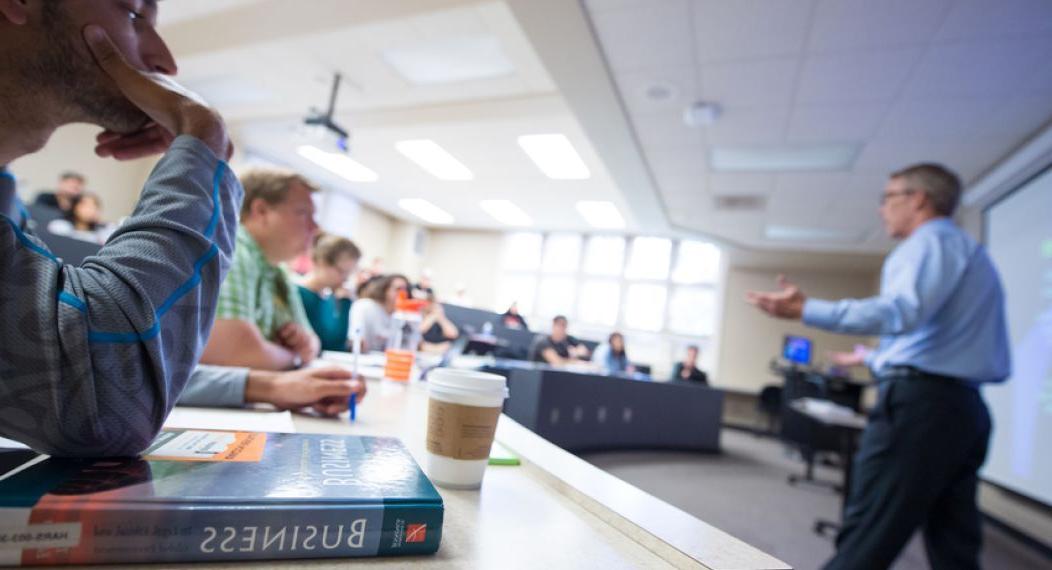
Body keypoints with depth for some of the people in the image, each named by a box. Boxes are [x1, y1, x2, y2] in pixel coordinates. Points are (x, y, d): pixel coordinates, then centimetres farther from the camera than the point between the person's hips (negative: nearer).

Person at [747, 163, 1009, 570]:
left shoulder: (931, 241, -5)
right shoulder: (973, 253, 25)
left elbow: (902, 310, -25)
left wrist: (806, 310, -31)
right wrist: (873, 360, 36)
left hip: (921, 403, -10)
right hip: (963, 408, 10)